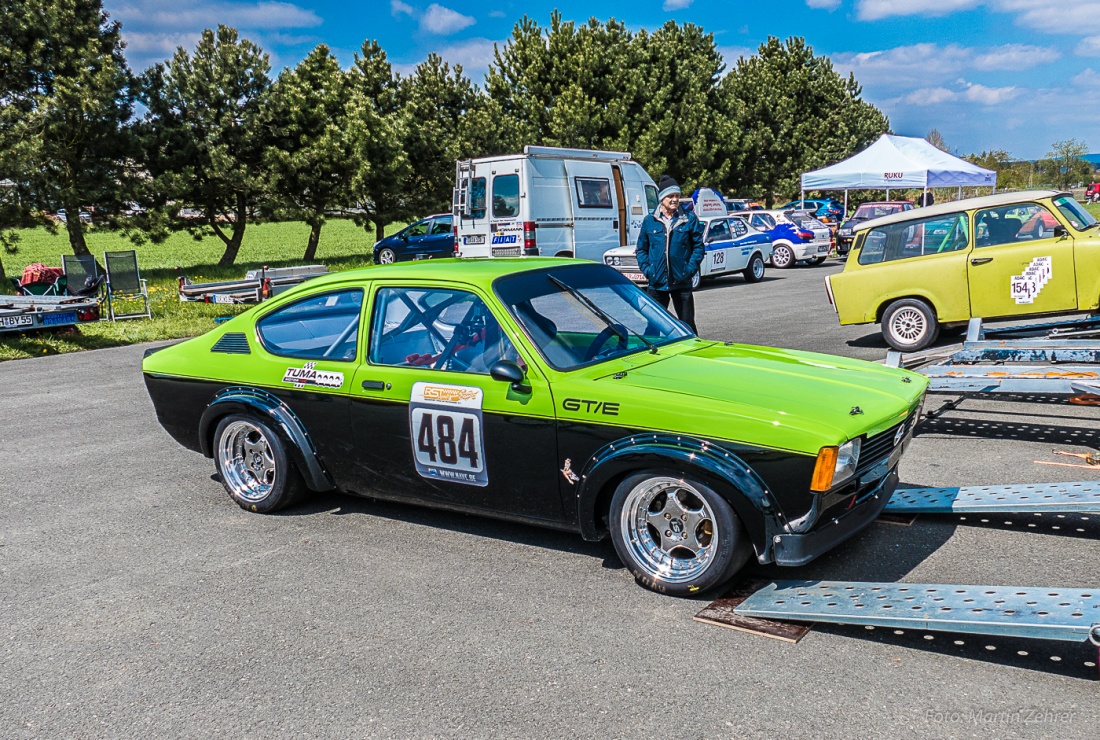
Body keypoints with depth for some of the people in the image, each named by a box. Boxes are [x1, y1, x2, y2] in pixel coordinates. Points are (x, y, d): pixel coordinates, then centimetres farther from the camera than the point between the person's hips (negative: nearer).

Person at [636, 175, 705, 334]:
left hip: (682, 283, -1)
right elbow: (641, 248, 10)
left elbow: (698, 246, 3)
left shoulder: (689, 219, 2)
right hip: (656, 283, 1)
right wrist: (646, 270, -3)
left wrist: (690, 269, -8)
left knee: (687, 324, 5)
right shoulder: (649, 221, 4)